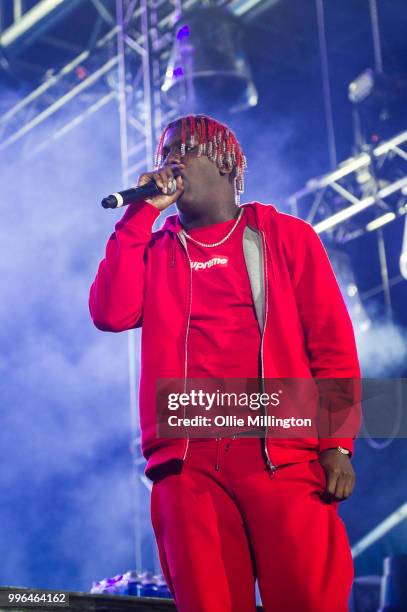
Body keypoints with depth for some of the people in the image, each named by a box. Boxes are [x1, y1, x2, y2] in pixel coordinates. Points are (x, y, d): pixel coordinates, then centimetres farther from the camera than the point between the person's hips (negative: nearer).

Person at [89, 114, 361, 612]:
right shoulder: (155, 248, 20)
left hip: (283, 453, -2)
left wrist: (336, 442, -5)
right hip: (187, 458, 2)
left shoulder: (286, 236, 13)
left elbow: (332, 342, 7)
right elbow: (111, 314, 1)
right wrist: (141, 213, 5)